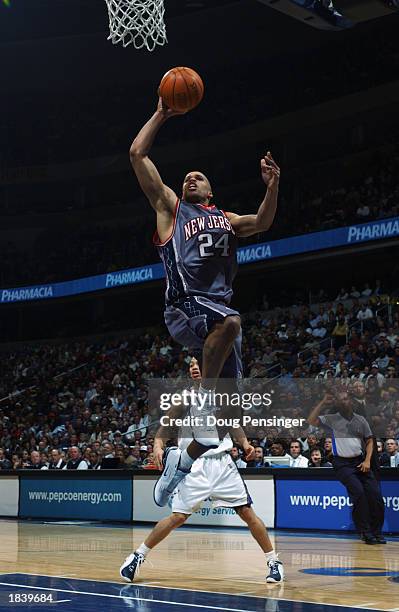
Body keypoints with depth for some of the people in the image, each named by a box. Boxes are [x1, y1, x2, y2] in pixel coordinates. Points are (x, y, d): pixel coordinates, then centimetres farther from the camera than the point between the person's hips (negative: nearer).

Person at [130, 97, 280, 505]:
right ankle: (204, 396, -24)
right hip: (184, 306, -5)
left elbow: (262, 223, 12)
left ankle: (181, 461, 18)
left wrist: (273, 186, -3)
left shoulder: (226, 219, 29)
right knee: (230, 321, -39)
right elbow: (137, 154, 12)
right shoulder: (170, 207, 17)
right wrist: (161, 115, 13)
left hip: (219, 308, 5)